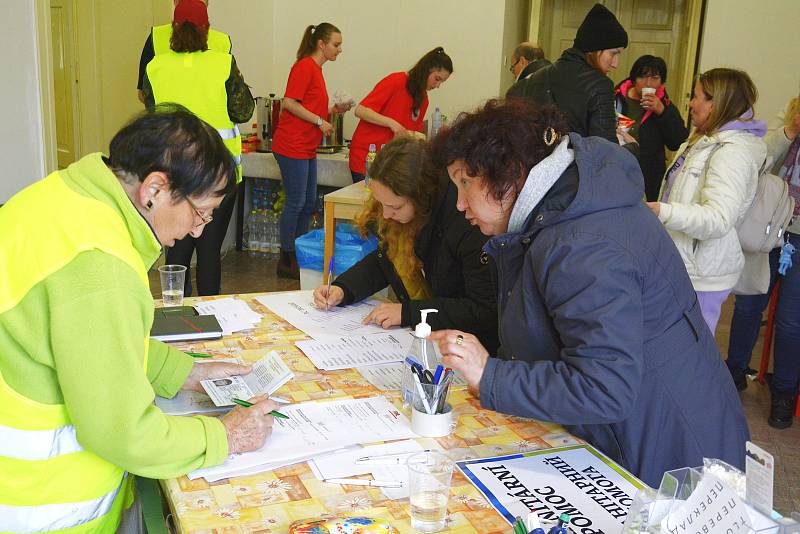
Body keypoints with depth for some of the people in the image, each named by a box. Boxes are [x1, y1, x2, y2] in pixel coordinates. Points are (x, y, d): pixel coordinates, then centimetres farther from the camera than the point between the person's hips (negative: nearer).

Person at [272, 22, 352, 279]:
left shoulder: (315, 69, 17)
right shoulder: (305, 66, -12)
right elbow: (289, 103, -19)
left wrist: (333, 109, 12)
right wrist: (320, 121, -16)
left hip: (306, 148, 10)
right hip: (292, 146, -10)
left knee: (308, 203, 12)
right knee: (295, 203, -5)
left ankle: (298, 257, 22)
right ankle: (286, 261, 5)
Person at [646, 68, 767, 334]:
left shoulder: (733, 153, -20)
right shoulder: (706, 140, 13)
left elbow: (718, 220, -33)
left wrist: (661, 211, -45)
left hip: (702, 278, -10)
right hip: (684, 265, 10)